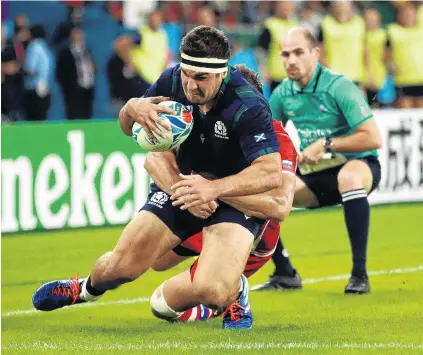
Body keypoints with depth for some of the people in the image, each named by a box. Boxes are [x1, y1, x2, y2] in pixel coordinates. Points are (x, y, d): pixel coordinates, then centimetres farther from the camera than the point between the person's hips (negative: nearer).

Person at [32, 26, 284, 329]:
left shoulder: (249, 107, -29)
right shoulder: (172, 81, -13)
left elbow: (272, 174, -38)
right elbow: (127, 128, 4)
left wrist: (214, 188, -49)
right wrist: (132, 108, -21)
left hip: (236, 198, -5)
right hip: (180, 184, 5)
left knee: (209, 292, -28)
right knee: (119, 267, -1)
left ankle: (236, 290, 9)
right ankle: (89, 288, 36)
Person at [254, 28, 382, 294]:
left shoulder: (339, 87, -18)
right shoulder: (282, 94, -2)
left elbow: (373, 139, -25)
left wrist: (326, 144, -26)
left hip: (356, 166, -6)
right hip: (313, 177, 6)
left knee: (349, 176, -41)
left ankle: (359, 274, -35)